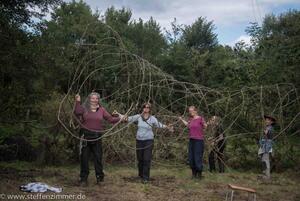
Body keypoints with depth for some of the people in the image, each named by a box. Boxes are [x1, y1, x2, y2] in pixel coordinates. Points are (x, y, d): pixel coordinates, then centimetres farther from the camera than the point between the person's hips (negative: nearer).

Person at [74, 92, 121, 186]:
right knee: (84, 157, 5)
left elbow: (110, 119, 4)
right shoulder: (84, 108, 1)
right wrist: (77, 102, -28)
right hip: (85, 136, -1)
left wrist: (120, 118, -7)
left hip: (97, 136, 2)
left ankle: (100, 177, 19)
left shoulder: (101, 109, 8)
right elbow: (77, 112, -19)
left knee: (98, 157, 6)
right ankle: (83, 179, 15)